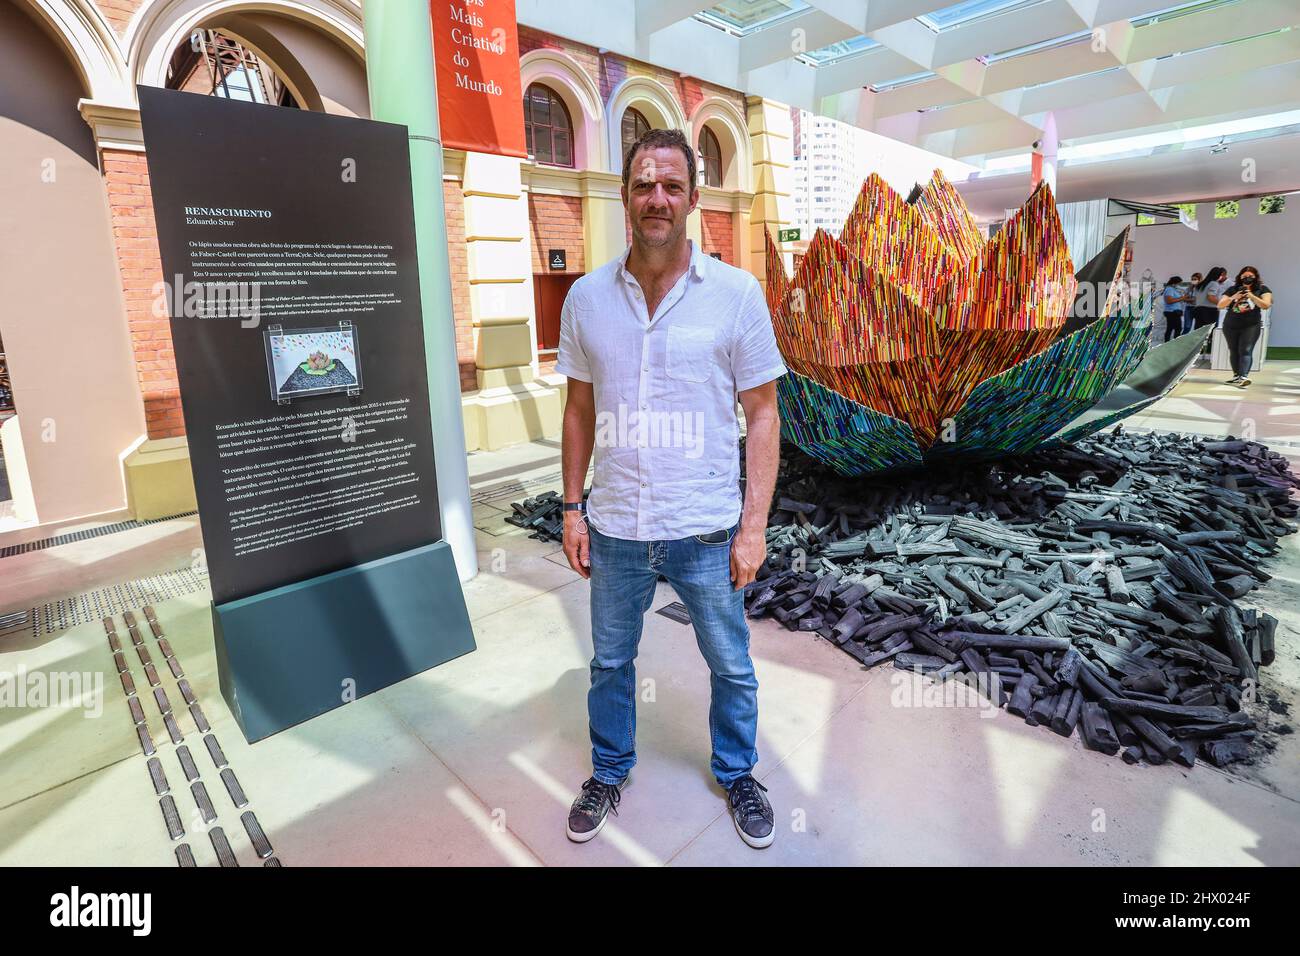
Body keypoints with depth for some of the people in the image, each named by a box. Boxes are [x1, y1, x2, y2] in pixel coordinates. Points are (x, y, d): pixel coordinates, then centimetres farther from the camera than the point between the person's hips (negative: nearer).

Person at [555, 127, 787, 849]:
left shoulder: (736, 293, -7)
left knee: (730, 667, 17)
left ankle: (737, 775, 45)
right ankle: (609, 773, 47)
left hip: (706, 531, -1)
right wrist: (572, 508, 4)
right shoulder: (586, 297, 0)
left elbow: (762, 415, -5)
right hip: (614, 528, 2)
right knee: (610, 661, 20)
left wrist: (753, 526, -9)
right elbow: (580, 410, 7)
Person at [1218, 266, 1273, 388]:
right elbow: (1220, 305, 0)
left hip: (1251, 326, -3)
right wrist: (1233, 298, -17)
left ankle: (1244, 377, -25)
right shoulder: (1232, 289, 4)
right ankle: (1236, 376, 18)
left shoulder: (1262, 289, 2)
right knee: (1234, 351, 8)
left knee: (1246, 351, -14)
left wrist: (1252, 296, -18)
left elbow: (1266, 305, -7)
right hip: (1231, 326, 3)